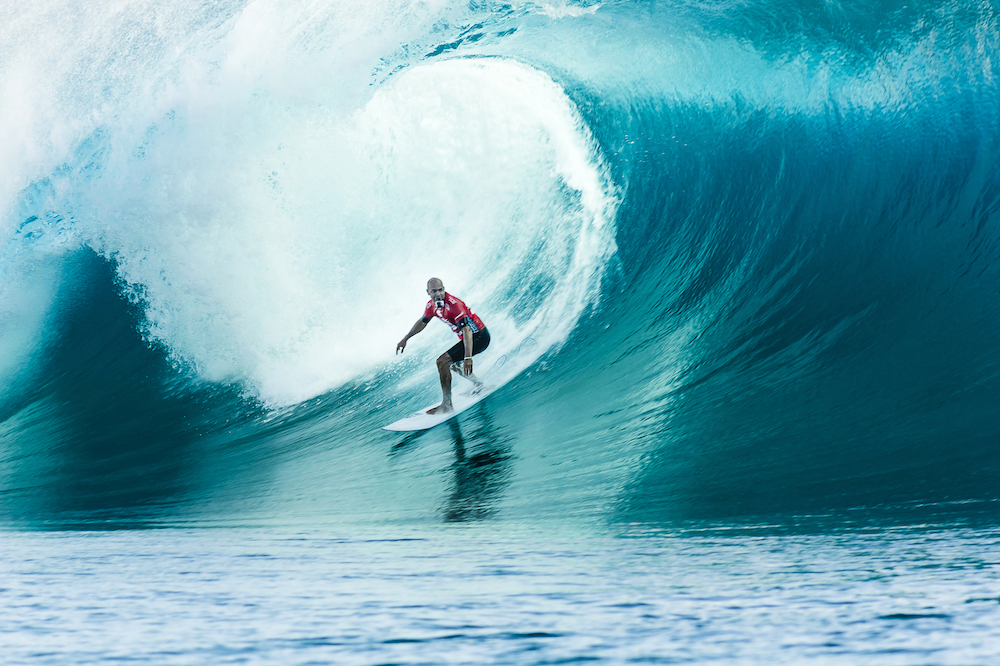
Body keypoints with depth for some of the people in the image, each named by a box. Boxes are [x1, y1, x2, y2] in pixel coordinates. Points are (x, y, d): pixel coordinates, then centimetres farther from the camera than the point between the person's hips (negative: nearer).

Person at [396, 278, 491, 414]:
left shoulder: (453, 304, -27)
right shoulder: (432, 305, 1)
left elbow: (466, 330, -35)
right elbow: (422, 322, 22)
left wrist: (468, 358, -44)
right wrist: (405, 339, 28)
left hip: (479, 336, -10)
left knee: (442, 361, -18)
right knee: (452, 363, 28)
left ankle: (447, 404, -16)